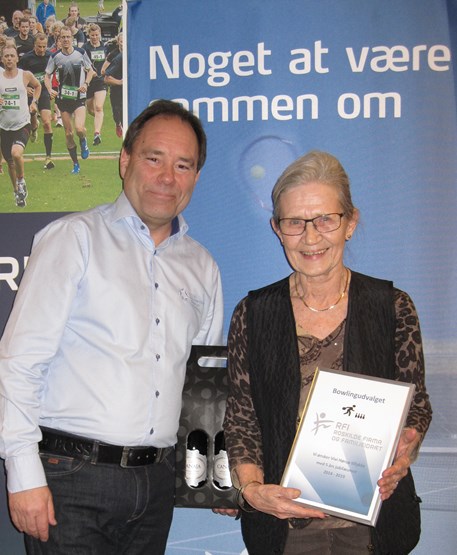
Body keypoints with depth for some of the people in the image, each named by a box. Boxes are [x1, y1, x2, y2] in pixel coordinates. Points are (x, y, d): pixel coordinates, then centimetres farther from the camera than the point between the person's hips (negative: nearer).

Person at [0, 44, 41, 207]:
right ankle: (17, 192, 32)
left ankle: (21, 181, 1)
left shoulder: (26, 75, -2)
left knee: (16, 153, -27)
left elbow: (37, 86, 19)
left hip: (22, 123, -2)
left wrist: (34, 102, 6)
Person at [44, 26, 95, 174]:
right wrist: (50, 90, -10)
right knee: (68, 133, 4)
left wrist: (86, 84, -9)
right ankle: (75, 164, 18)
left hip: (79, 97, -2)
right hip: (63, 98, 2)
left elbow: (90, 71, 9)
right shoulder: (55, 56, 0)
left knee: (79, 128, -23)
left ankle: (83, 141, 15)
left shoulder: (81, 53, -3)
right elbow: (47, 75, 8)